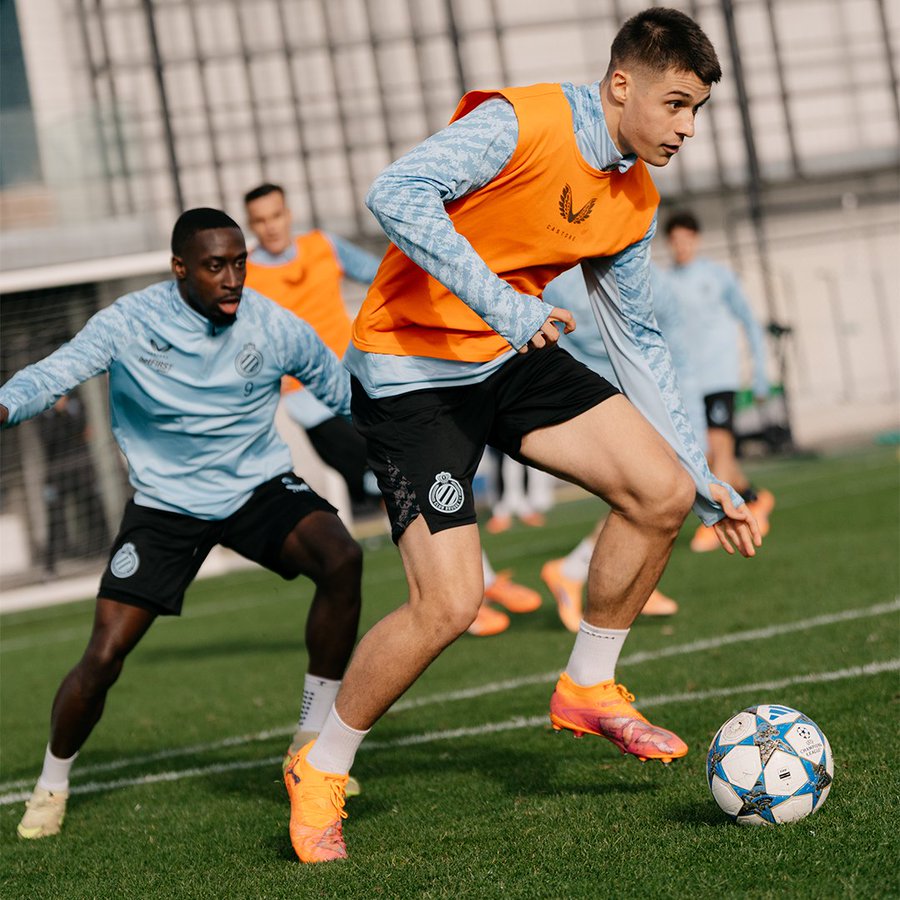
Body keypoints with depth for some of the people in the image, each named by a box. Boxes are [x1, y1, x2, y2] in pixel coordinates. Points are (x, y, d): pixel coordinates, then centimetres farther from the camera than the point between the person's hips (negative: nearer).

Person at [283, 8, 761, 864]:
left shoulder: (634, 200, 5)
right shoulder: (520, 123, -20)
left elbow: (639, 344, 14)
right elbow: (396, 193, -32)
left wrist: (704, 479, 12)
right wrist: (501, 303, -37)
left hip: (515, 359, 8)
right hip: (411, 371, -8)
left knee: (661, 492, -7)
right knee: (448, 605, -16)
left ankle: (587, 688, 15)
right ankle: (320, 770, 7)